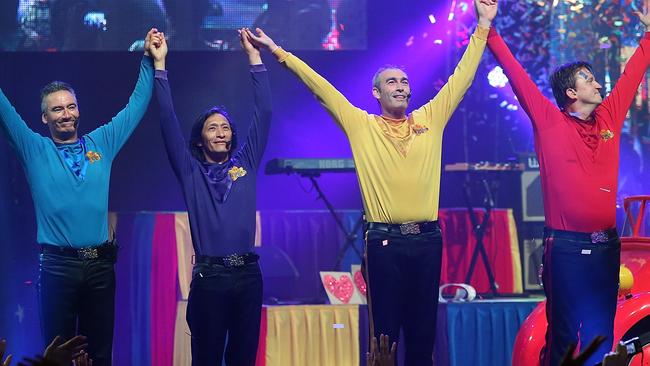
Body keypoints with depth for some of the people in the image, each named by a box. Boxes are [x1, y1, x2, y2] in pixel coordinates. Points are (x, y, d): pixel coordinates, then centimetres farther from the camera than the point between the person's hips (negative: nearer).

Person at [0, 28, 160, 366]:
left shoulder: (102, 144, 11)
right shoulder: (34, 149, 4)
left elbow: (136, 106, 16)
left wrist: (149, 62, 11)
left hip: (100, 265, 2)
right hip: (58, 266, -2)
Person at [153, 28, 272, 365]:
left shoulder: (246, 163, 12)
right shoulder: (190, 171, 6)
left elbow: (263, 113, 8)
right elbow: (168, 121, 1)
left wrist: (254, 56, 6)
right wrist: (160, 65, -2)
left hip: (248, 273, 2)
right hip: (209, 275, -2)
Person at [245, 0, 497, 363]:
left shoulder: (430, 119, 9)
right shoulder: (361, 125, 3)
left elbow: (462, 77, 11)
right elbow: (319, 85, 1)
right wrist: (278, 52, -2)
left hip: (427, 239, 2)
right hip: (385, 241, -2)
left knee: (423, 328, 8)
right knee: (385, 330, 2)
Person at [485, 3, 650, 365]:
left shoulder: (609, 119, 10)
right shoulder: (550, 123, -2)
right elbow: (517, 75, -3)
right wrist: (490, 32, -4)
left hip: (606, 246, 5)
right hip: (566, 247, -5)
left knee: (601, 334, 8)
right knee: (563, 335, 0)